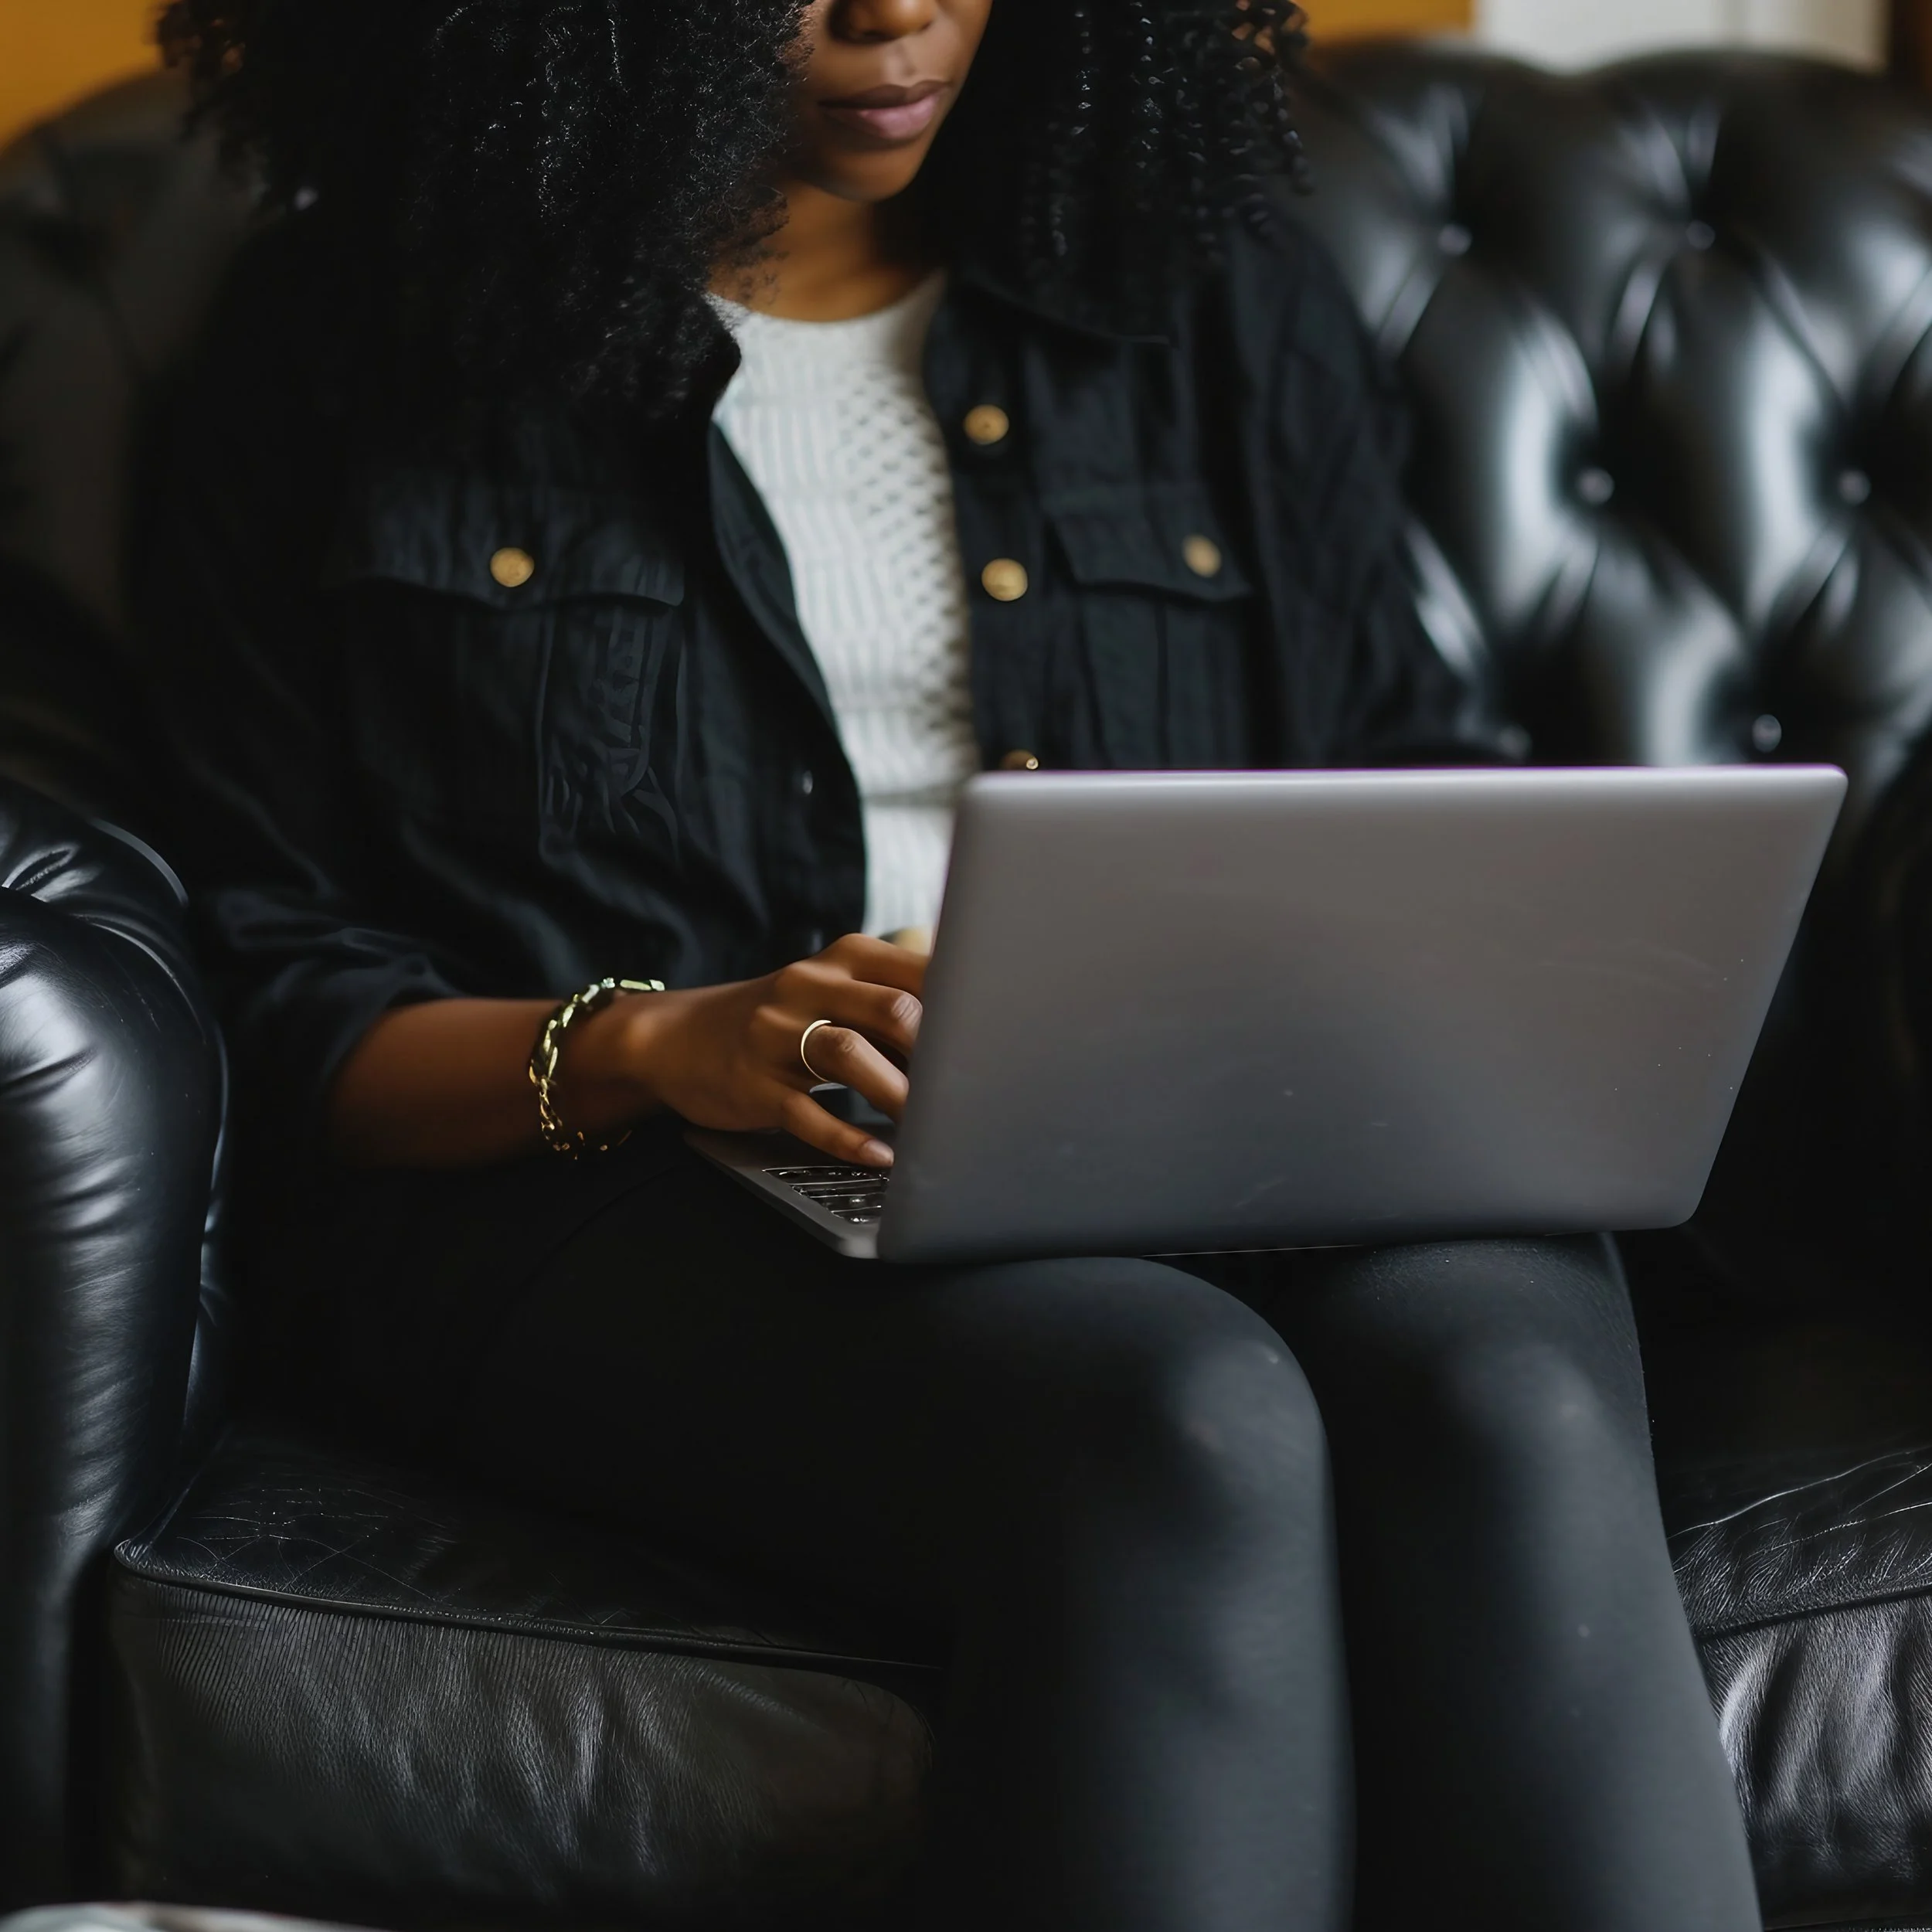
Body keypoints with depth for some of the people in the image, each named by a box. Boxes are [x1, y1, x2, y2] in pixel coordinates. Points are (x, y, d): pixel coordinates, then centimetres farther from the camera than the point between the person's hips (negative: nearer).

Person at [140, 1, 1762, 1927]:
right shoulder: (347, 351, 10)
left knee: (1503, 1400, -33)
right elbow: (264, 991, 4)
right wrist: (644, 1044, -15)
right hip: (604, 1185, -3)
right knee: (1188, 1431, -36)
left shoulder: (1219, 304, 20)